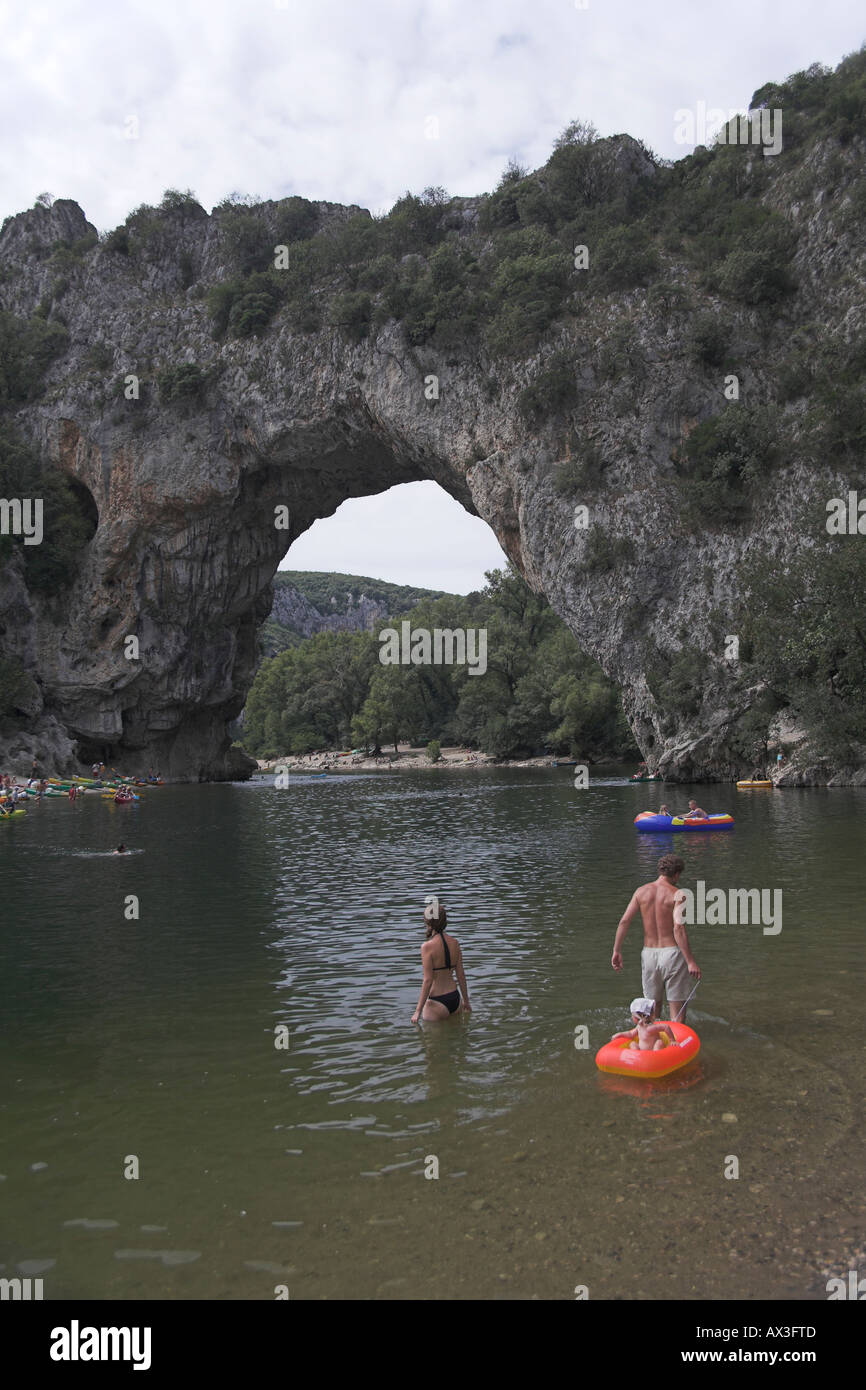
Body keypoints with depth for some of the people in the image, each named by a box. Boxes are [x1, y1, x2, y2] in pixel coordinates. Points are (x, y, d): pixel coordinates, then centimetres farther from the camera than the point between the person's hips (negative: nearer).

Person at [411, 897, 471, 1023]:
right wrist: (466, 1001, 17)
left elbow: (428, 981, -18)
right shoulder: (454, 942, -1)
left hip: (437, 1003, -6)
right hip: (455, 998, 6)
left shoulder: (428, 946, -17)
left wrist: (418, 1011, -12)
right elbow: (461, 975, 5)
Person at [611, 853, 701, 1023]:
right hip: (672, 952, -4)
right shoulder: (676, 894, -9)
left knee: (653, 1007, 19)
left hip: (649, 953, 4)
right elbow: (678, 928, -19)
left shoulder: (641, 891, 5)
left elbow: (624, 921, -1)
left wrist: (617, 950, 4)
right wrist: (691, 961, -19)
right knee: (677, 1009, 3)